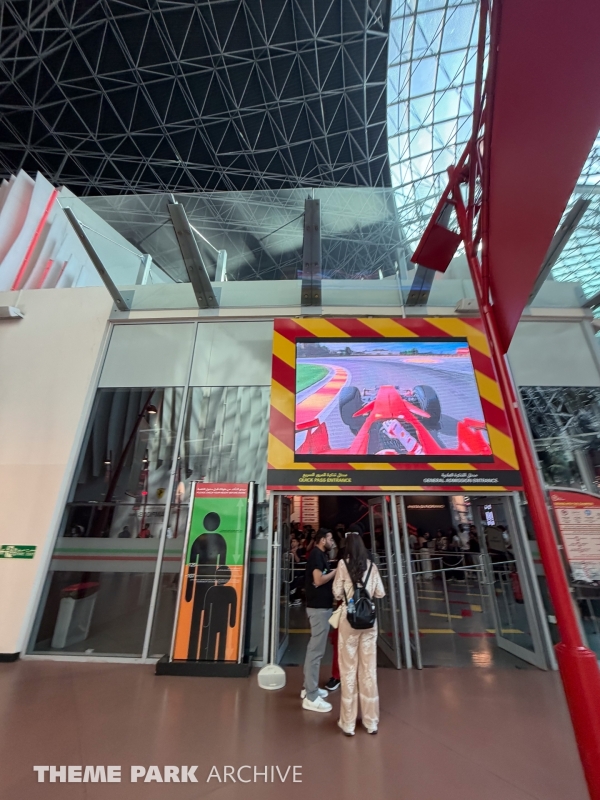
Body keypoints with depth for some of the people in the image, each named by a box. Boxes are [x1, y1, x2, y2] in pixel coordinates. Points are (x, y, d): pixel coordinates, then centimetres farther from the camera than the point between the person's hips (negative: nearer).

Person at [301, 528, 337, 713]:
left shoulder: (320, 555, 12)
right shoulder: (316, 554, -18)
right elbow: (318, 580, -25)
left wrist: (333, 572, 3)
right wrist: (335, 571, -15)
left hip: (321, 605, 10)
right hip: (319, 607, -10)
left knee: (314, 647, 18)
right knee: (316, 650, -2)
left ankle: (309, 687, 30)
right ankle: (311, 697, 7)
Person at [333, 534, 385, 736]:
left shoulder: (343, 564, -8)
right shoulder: (371, 565, 1)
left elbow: (337, 593, -6)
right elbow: (381, 593, 5)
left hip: (349, 618, -3)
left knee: (349, 669, 10)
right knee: (369, 668, 15)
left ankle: (348, 723, 22)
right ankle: (371, 721, 29)